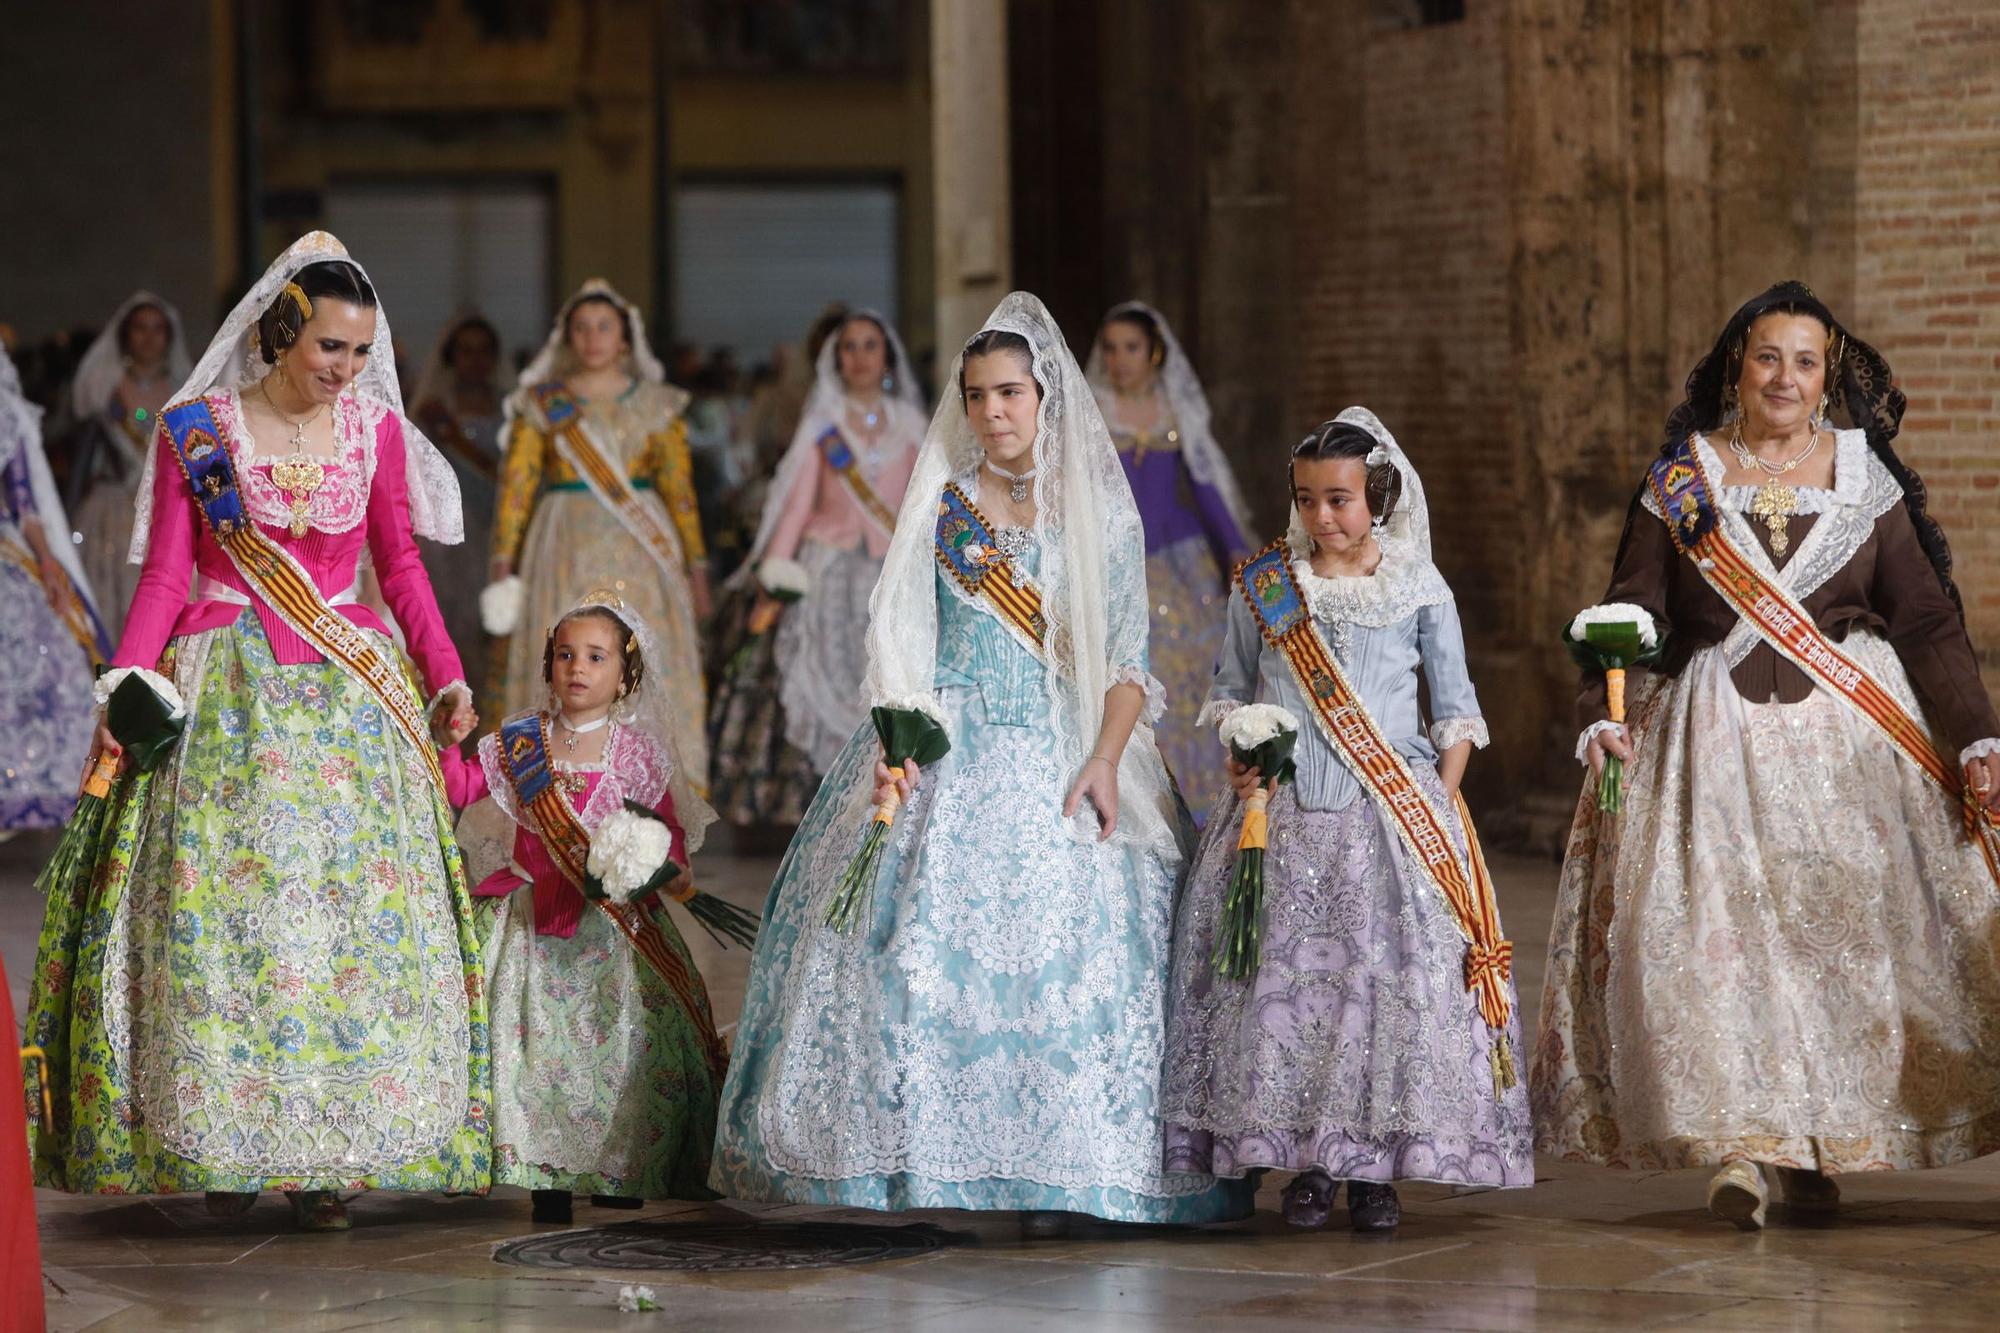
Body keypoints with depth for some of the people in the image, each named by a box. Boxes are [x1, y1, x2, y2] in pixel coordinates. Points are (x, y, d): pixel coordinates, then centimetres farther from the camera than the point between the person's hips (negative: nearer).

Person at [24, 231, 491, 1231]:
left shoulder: (377, 428, 6)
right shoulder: (197, 432, 0)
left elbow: (401, 566, 10)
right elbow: (164, 576, 1)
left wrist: (448, 676, -1)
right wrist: (124, 684, -11)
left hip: (349, 696, 2)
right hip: (227, 695, -2)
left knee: (351, 912, -3)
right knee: (222, 911, -5)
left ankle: (327, 1153, 1)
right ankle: (223, 1144, 3)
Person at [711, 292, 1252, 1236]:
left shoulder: (1101, 510, 6)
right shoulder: (938, 503, 8)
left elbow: (1128, 658, 2)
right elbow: (900, 636, 4)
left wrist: (1103, 761, -13)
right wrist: (899, 741, -12)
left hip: (1058, 762, -1)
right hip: (945, 758, 1)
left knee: (1065, 954, -9)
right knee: (919, 945, -10)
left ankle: (1051, 1174, -4)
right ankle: (913, 1160, -6)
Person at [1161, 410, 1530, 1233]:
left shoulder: (1419, 589, 3)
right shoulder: (1263, 586, 6)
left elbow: (1456, 707, 9)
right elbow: (1232, 689, 16)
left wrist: (1443, 800, -2)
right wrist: (1238, 757, -2)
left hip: (1394, 805, -1)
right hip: (1285, 806, 1)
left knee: (1392, 969, -8)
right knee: (1285, 970, -3)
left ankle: (1376, 1164, 1)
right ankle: (1304, 1161, 7)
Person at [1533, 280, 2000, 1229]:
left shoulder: (1866, 479, 8)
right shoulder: (1681, 481, 7)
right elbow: (1629, 615, 4)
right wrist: (1601, 717, -12)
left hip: (1849, 730, 1)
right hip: (1715, 738, -1)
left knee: (1839, 923, -3)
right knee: (1711, 926, -14)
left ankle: (1817, 1146, 7)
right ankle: (1734, 1143, -16)